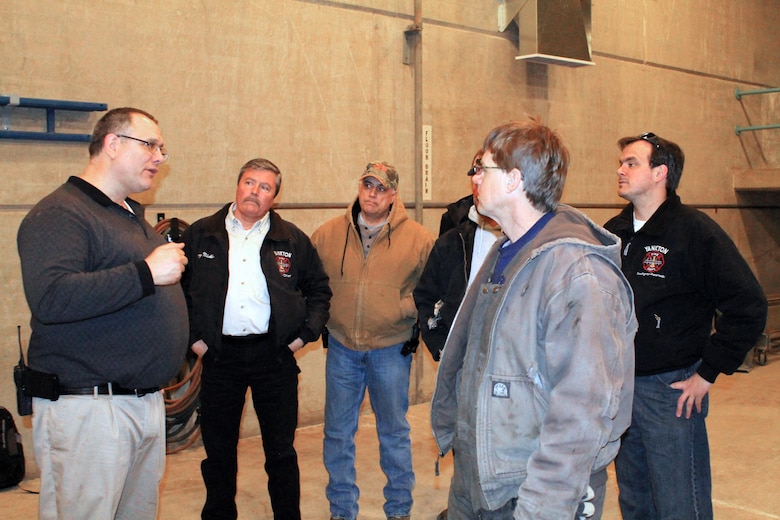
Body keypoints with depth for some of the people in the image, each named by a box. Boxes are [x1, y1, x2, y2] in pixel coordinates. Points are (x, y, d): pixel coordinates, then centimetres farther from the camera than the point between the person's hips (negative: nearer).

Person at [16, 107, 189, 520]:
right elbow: (51, 297, -29)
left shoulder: (134, 217, 19)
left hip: (148, 403, 9)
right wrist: (147, 273, -25)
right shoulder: (59, 214, -12)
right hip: (87, 407, -9)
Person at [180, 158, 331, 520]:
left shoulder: (292, 240, 5)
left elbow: (319, 288, 13)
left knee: (281, 450, 8)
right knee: (218, 450, 11)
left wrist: (306, 333, 3)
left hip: (275, 355, 0)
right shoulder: (200, 236, 5)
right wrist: (192, 337, 0)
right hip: (220, 355, 1)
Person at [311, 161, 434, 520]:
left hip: (391, 349, -2)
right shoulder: (328, 234, 1)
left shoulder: (418, 238, -4)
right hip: (341, 347, 2)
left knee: (394, 433, 12)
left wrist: (414, 316, -3)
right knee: (338, 433, 11)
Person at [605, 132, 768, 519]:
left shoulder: (695, 232, -12)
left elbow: (748, 308, -14)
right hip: (618, 388, 6)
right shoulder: (614, 233, 7)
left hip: (672, 391, -6)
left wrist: (708, 373, -13)